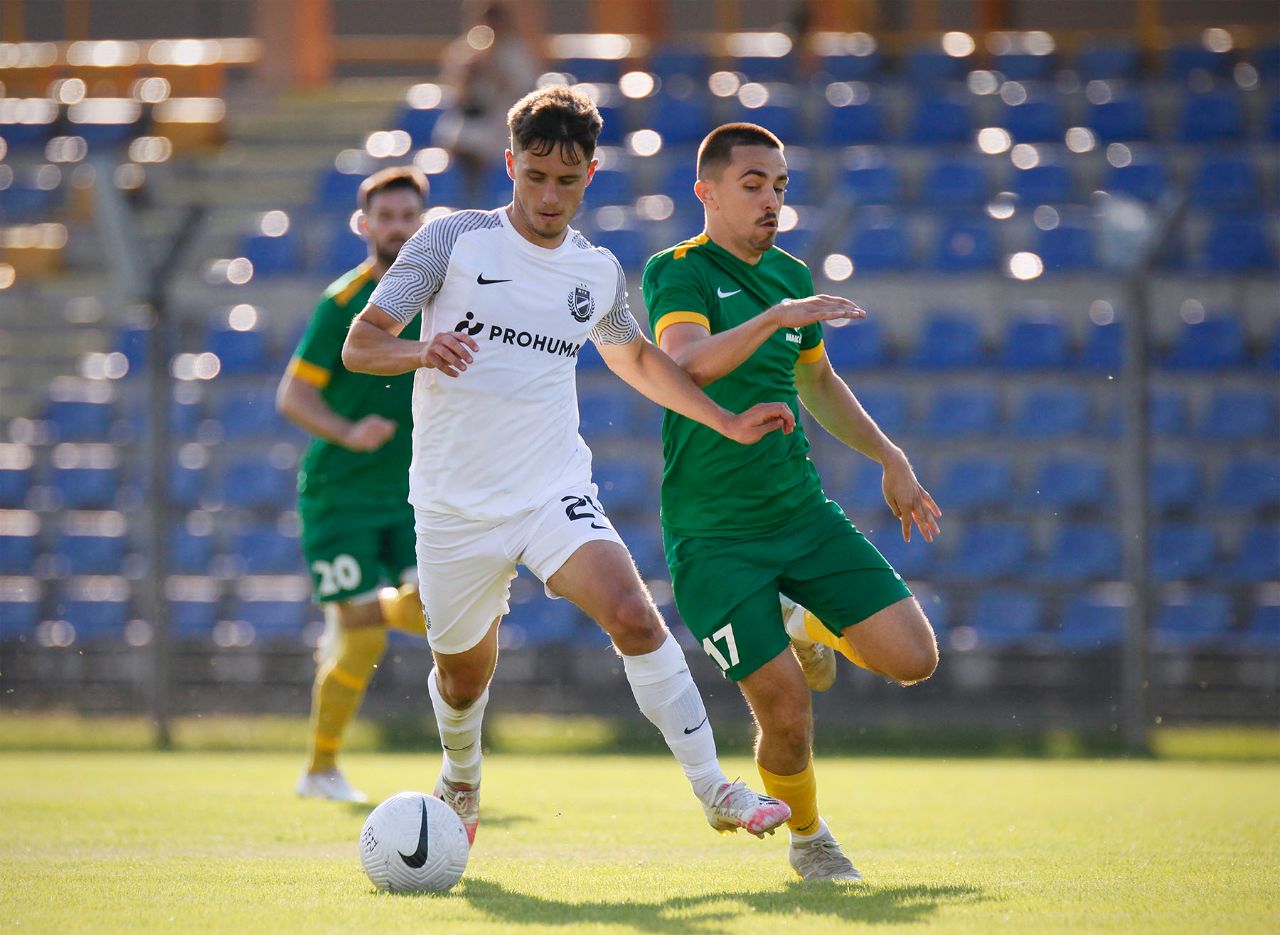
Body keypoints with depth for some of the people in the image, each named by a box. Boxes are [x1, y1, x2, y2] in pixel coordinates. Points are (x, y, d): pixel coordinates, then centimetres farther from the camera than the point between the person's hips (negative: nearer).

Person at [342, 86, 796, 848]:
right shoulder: (454, 240, -5)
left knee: (634, 615, -23)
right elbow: (359, 343, -10)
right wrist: (422, 351, -32)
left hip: (556, 492, 1)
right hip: (456, 505, -1)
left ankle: (716, 791, -19)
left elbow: (636, 357, 28)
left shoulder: (598, 270, 7)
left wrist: (728, 422, 19)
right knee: (463, 673, 11)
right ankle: (461, 782, 45)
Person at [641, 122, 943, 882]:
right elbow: (687, 361, -30)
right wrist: (776, 316, -41)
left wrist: (891, 460, 28)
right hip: (711, 530, -6)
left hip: (803, 511, 6)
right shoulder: (679, 272, -9)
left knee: (913, 657, -6)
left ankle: (802, 623, 24)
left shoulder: (791, 276, 11)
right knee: (787, 712, -11)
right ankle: (807, 838, 19)